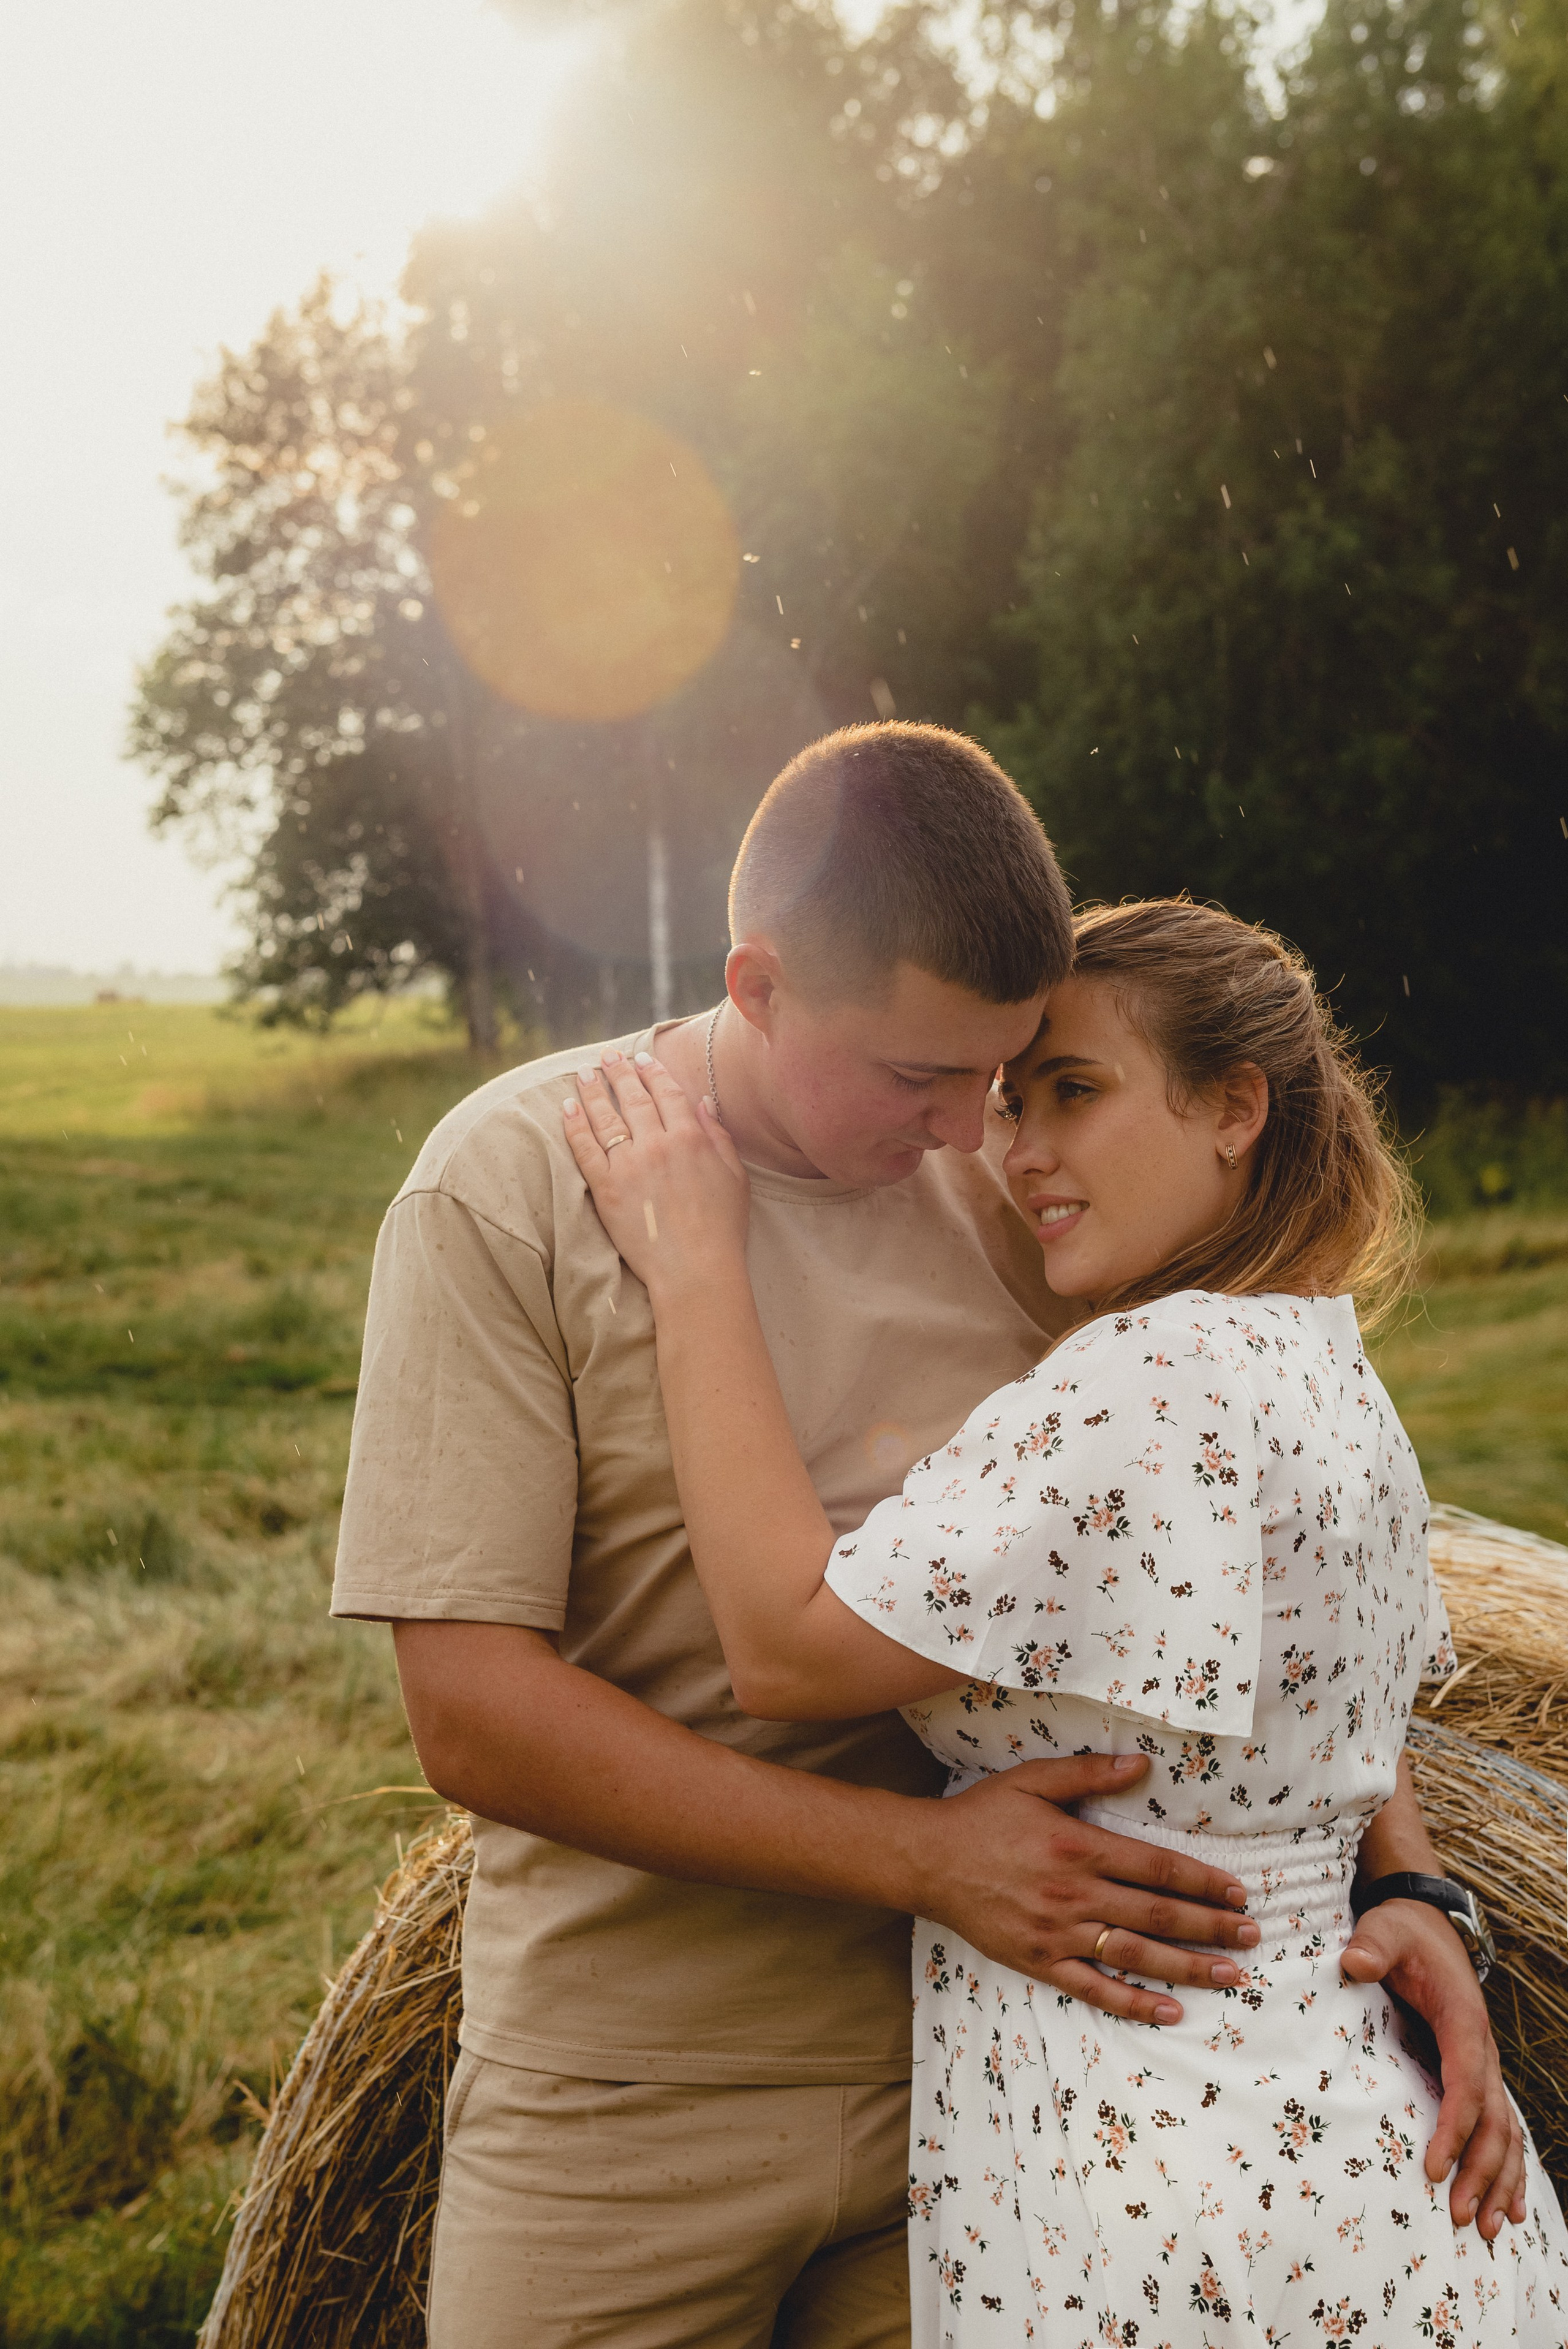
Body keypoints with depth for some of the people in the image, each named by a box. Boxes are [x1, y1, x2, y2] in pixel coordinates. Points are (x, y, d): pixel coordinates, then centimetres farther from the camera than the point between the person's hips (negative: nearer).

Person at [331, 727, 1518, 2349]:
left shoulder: (1010, 1188, 0)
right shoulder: (511, 1187, -12)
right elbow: (472, 1717, -18)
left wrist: (1405, 1879, -9)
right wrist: (927, 1855, -22)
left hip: (972, 2065, 3)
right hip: (629, 2103, -3)